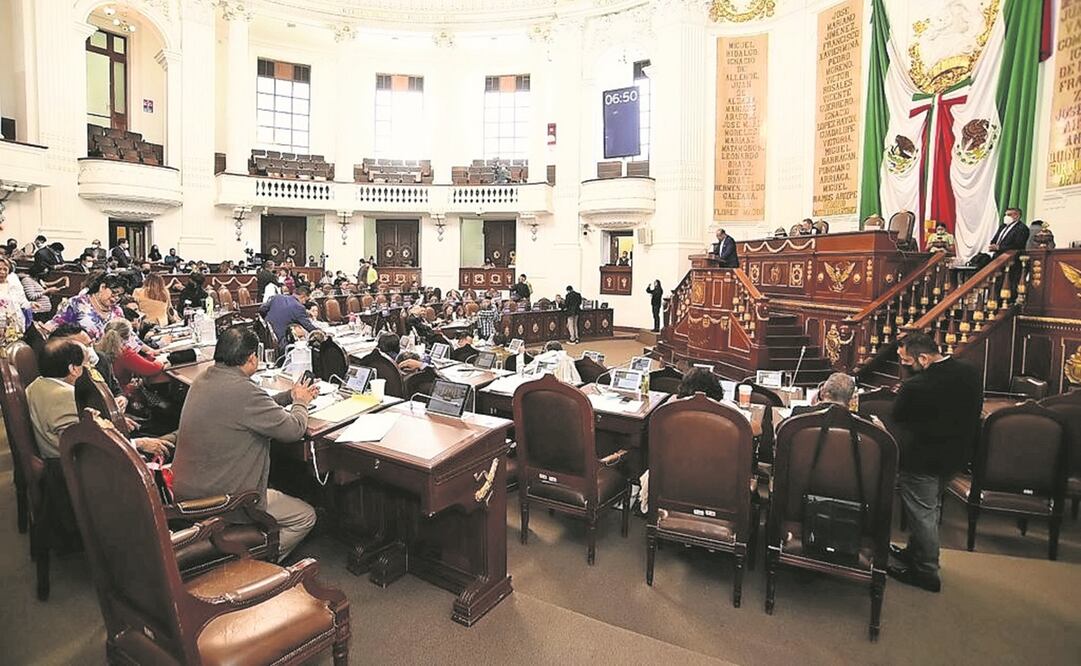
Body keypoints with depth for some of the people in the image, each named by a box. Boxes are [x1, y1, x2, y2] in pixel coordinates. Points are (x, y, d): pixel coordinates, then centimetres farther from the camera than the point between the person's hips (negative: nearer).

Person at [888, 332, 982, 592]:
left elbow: (897, 417, -14)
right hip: (956, 455, 8)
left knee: (921, 514, 8)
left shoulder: (915, 386, -30)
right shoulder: (972, 374, -6)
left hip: (921, 461, -8)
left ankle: (927, 573, 21)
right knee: (931, 509, 23)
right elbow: (974, 412, 9)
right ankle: (915, 552, 41)